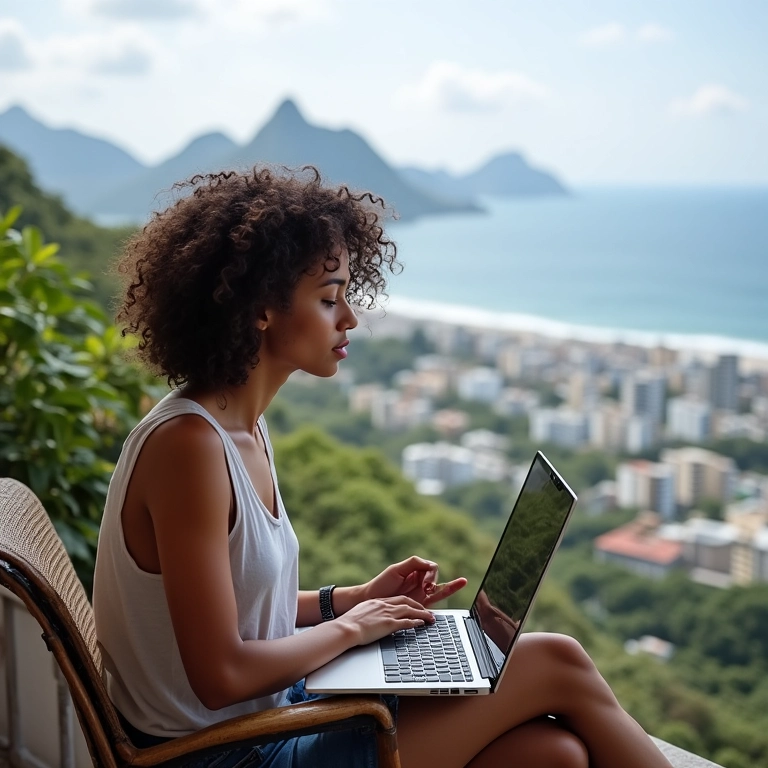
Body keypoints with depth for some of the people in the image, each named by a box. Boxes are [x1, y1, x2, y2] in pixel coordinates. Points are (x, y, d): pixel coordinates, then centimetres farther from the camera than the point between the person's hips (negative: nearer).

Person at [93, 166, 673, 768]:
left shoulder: (244, 429, 5)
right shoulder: (188, 445, -23)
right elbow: (220, 675, -24)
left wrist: (358, 598, 3)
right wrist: (350, 626, -11)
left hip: (273, 707, 8)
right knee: (557, 664, -7)